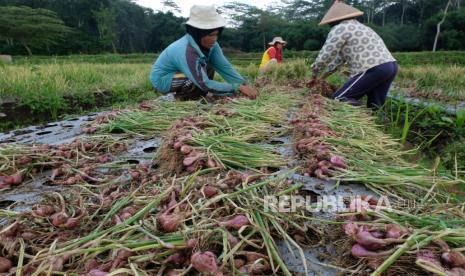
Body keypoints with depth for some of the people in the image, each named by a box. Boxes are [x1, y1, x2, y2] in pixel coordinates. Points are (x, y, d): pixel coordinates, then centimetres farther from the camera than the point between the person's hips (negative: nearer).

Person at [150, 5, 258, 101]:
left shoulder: (209, 44, -13)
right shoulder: (187, 52, -35)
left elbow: (225, 66, -14)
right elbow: (205, 84, -36)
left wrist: (244, 84, -27)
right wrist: (237, 87, -35)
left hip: (178, 73, 8)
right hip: (162, 79, -8)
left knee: (209, 67, -7)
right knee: (200, 80, -28)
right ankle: (180, 97, -2)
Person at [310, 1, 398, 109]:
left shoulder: (340, 29, 0)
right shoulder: (357, 27, 29)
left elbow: (324, 57, -2)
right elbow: (339, 57, 32)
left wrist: (314, 76, 15)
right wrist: (322, 78, 34)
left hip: (374, 70, -9)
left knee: (338, 100, -5)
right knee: (375, 108, 13)